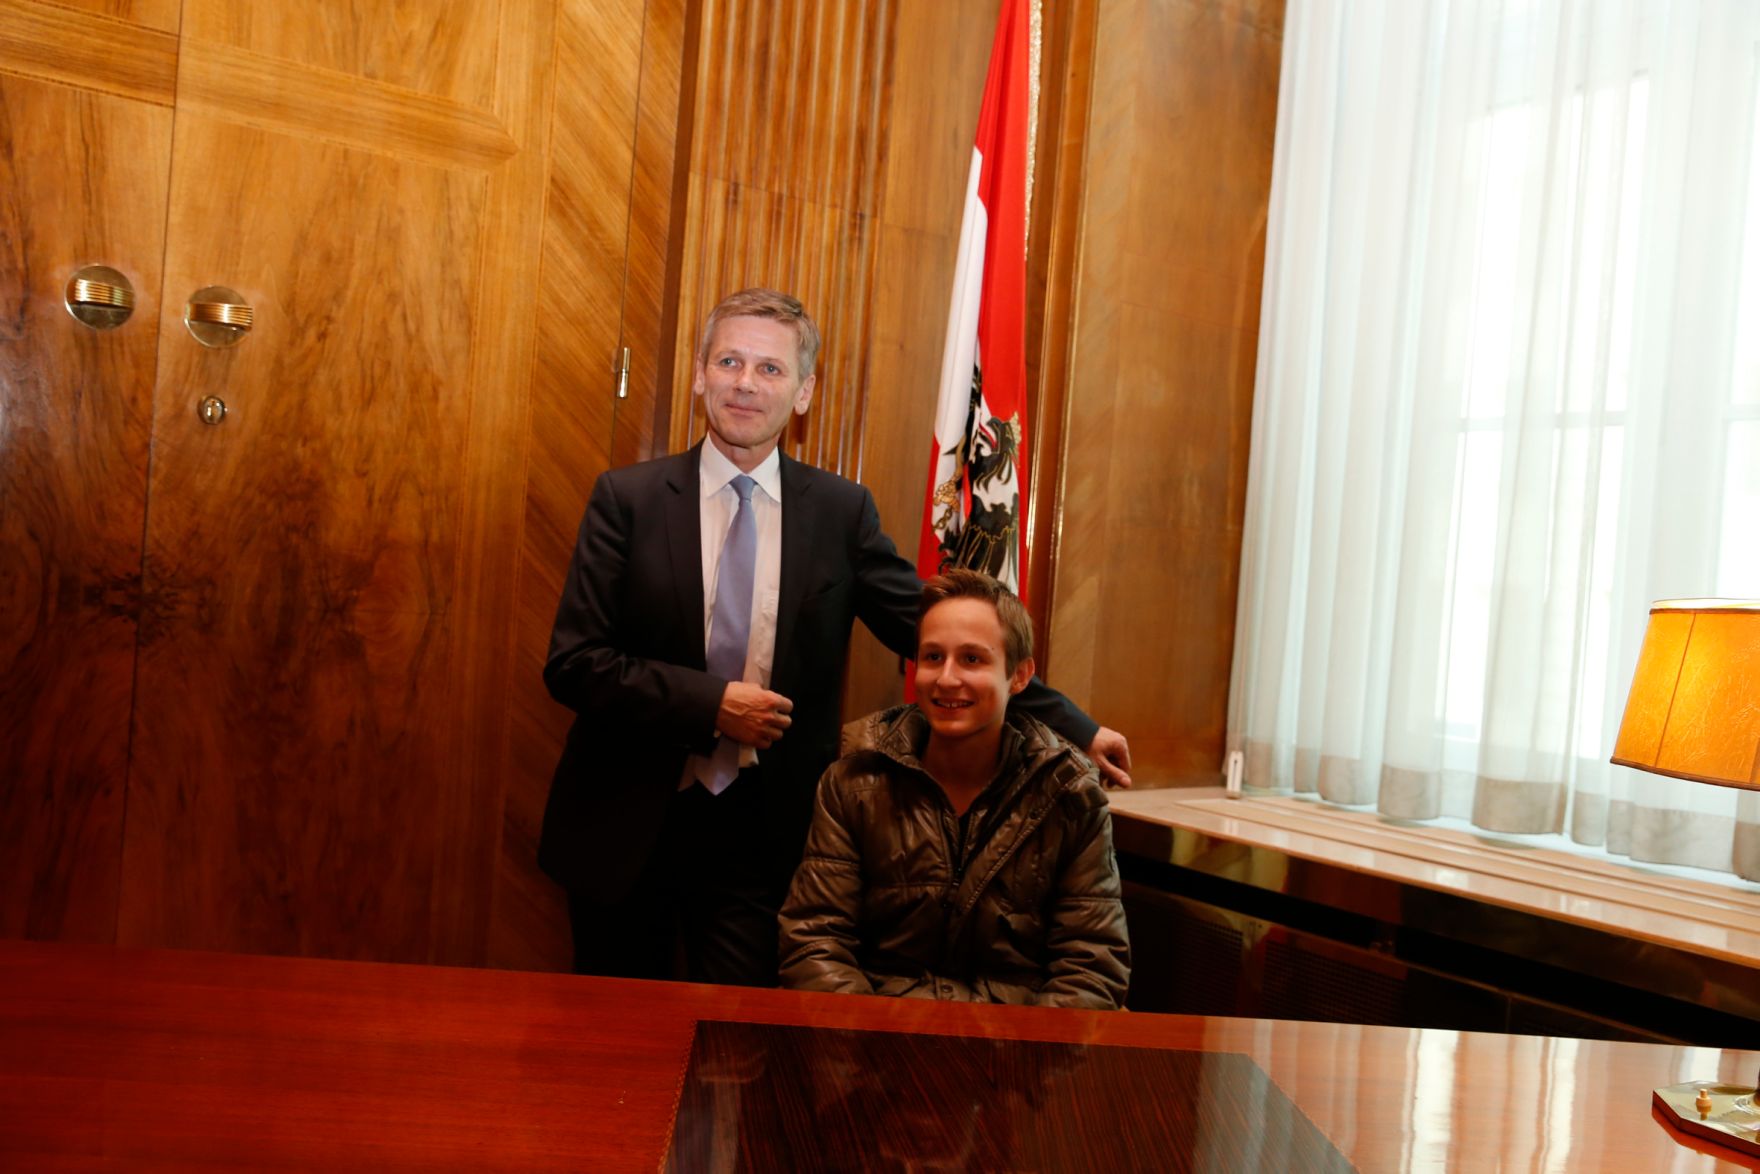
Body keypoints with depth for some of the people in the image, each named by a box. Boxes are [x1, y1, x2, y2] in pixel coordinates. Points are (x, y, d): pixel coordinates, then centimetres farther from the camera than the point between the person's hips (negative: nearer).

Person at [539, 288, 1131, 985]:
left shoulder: (841, 511, 1)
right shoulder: (628, 498, -2)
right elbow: (572, 660, -6)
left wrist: (1073, 729, 0)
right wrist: (709, 703, -17)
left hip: (761, 830, 0)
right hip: (628, 824, 0)